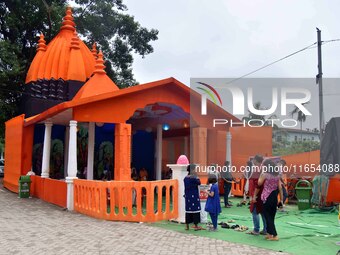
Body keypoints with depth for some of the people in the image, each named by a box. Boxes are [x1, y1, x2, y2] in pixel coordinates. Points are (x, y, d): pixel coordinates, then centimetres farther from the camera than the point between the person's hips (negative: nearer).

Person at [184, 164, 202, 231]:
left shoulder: (185, 178, 4)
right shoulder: (193, 178, -17)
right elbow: (199, 183, -5)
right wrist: (197, 177, 4)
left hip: (188, 196, 7)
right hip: (194, 196, -7)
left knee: (188, 210, 11)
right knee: (195, 209, 2)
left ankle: (187, 225, 16)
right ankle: (196, 226, 7)